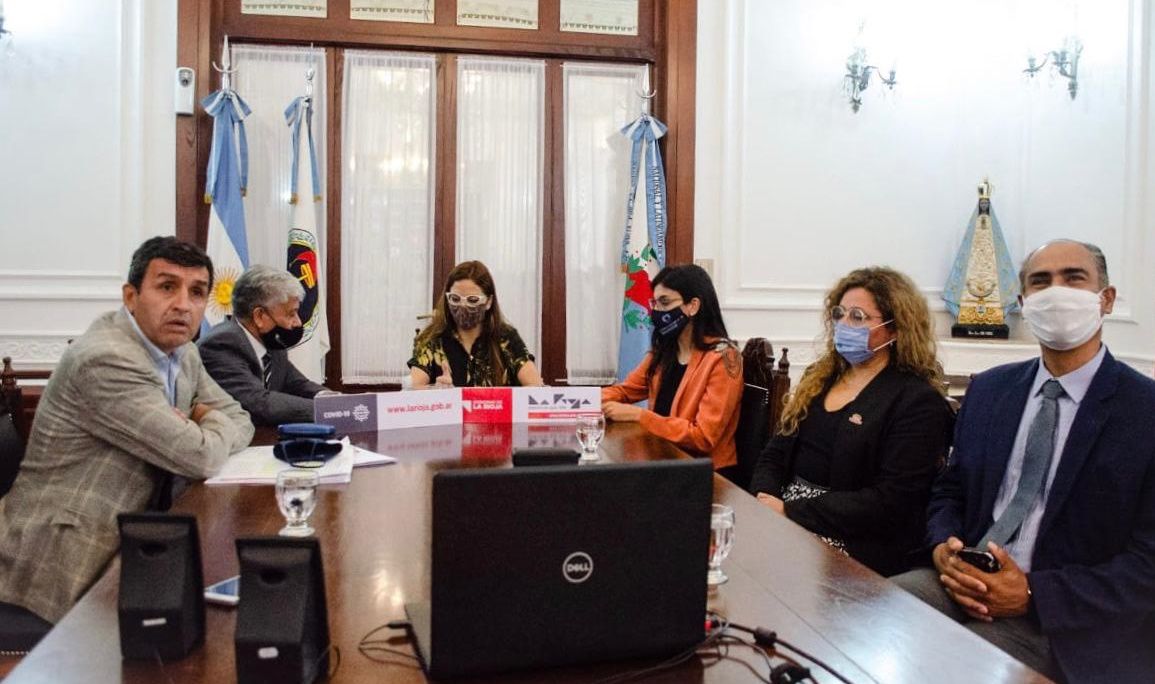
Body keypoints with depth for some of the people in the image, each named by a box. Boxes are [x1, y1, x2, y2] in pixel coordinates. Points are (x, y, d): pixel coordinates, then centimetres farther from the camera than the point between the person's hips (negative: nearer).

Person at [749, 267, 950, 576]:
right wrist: (764, 500, -7)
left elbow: (890, 501, -15)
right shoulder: (819, 378, 15)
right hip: (780, 525, 6)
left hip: (850, 547, -6)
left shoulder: (918, 402, -6)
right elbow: (775, 454, 15)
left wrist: (791, 511, -17)